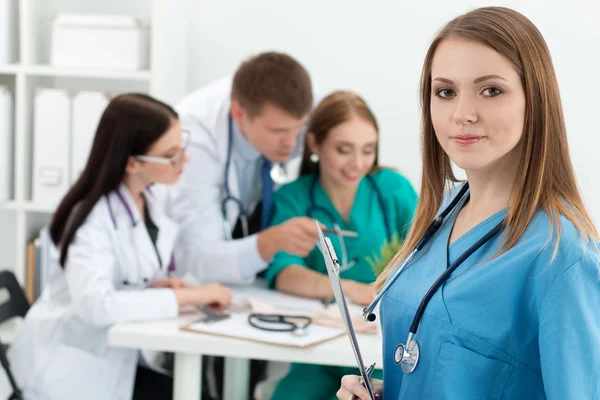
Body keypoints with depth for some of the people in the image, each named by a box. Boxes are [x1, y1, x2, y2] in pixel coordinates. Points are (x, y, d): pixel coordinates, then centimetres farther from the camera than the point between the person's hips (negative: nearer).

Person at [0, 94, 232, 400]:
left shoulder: (148, 202, 2)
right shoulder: (93, 218, -21)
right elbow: (96, 305, -36)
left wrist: (157, 287, -9)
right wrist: (189, 295, -31)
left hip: (121, 354, 7)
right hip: (75, 366, -7)